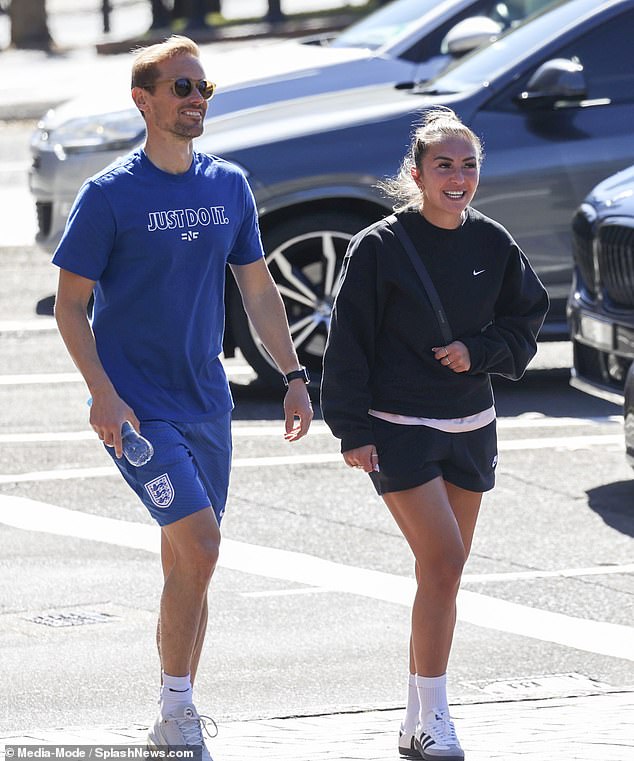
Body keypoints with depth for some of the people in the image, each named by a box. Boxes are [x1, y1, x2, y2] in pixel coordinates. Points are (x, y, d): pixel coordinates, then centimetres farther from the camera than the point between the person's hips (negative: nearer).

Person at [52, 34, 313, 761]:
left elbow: (258, 290, 16)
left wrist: (293, 376, 8)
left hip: (205, 403, 6)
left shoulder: (229, 186, 7)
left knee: (187, 563, 9)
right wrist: (104, 394, -16)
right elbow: (70, 304, -6)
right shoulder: (109, 194, -9)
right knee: (198, 546, -17)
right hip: (138, 406, -6)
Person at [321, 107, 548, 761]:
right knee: (443, 562, -16)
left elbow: (525, 322, 12)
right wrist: (352, 431, -10)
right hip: (399, 430, -5)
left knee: (441, 573, 8)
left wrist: (478, 352, -8)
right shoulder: (380, 247, -9)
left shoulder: (493, 245, 3)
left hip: (470, 429, 5)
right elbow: (348, 343, -7)